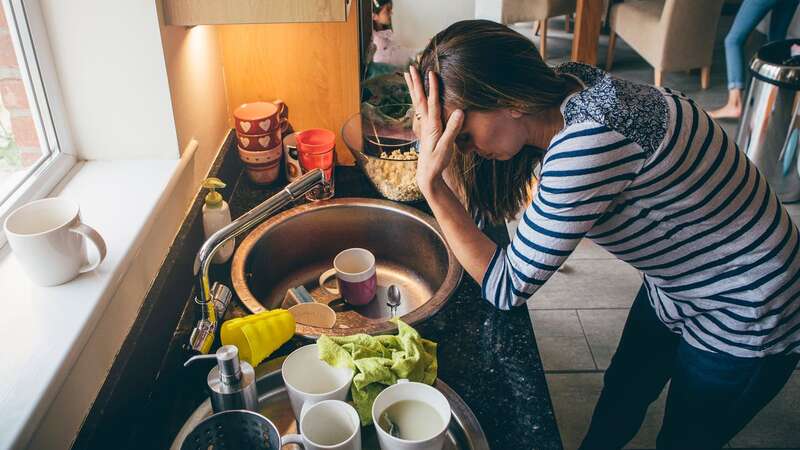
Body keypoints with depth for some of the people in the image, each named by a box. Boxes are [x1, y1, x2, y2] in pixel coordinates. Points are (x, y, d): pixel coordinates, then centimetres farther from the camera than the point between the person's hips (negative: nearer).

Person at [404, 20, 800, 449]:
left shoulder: (588, 140, -39)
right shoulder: (562, 97, -13)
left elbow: (506, 288, -30)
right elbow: (486, 206, -4)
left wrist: (431, 183, -32)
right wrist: (436, 144, -17)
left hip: (743, 319, -7)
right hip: (674, 287, 8)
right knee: (619, 402, 25)